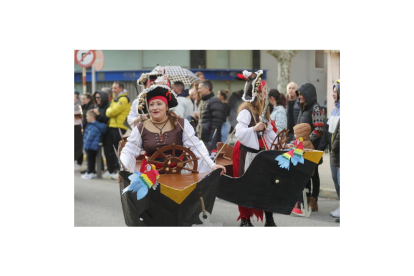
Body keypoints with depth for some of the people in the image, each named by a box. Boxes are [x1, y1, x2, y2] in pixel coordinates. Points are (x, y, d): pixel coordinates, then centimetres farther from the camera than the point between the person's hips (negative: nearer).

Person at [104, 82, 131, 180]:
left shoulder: (124, 99, -11)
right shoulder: (115, 99, 21)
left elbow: (113, 112, -17)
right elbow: (109, 112, 21)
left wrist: (108, 111, 2)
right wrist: (109, 111, 0)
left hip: (119, 127, -10)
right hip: (112, 127, 10)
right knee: (109, 148, 11)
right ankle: (111, 170, 19)